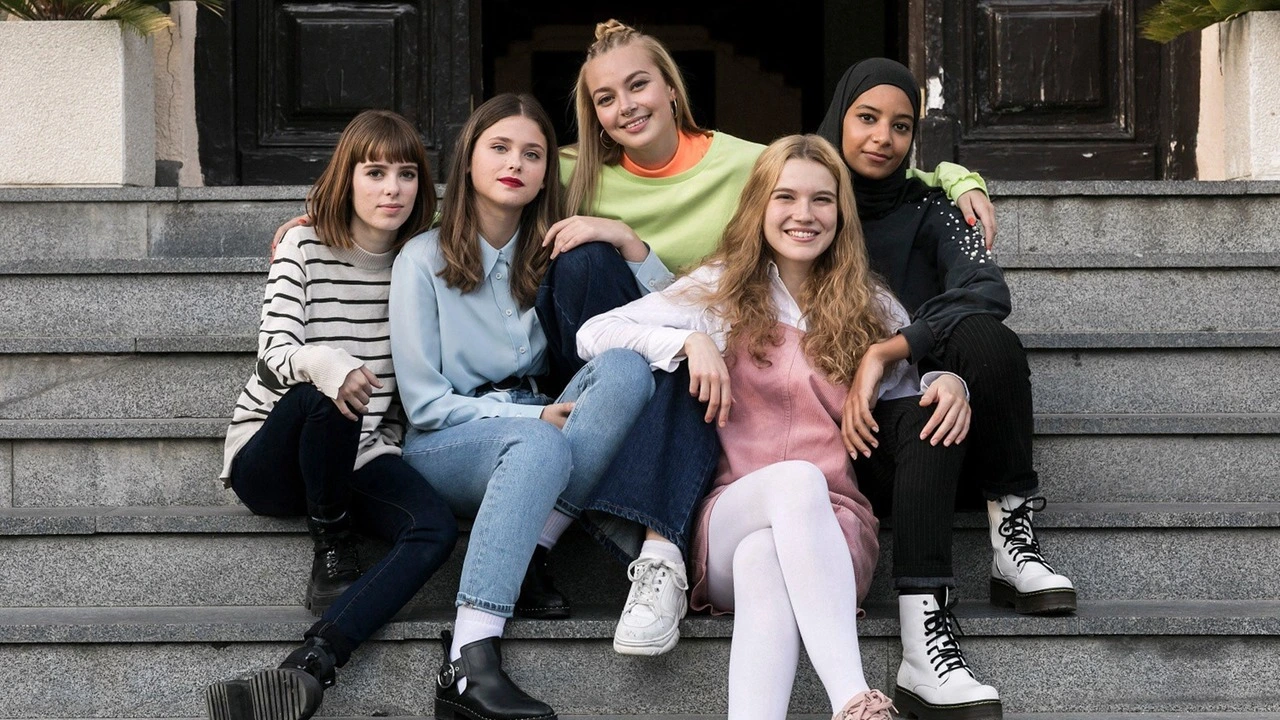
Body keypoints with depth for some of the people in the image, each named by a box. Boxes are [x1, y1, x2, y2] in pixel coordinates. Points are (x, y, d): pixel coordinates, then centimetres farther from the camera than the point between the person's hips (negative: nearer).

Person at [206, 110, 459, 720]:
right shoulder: (306, 249, -5)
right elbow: (275, 353, -18)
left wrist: (394, 436, -1)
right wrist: (325, 364, -39)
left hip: (359, 454, 4)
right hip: (269, 456, -3)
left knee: (436, 528, -28)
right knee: (325, 394, -39)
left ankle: (307, 669, -42)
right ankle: (331, 550, -16)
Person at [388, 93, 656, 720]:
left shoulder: (555, 254, 14)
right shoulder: (424, 260, 1)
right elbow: (424, 402, -4)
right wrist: (534, 416, -15)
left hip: (537, 432, 4)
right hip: (444, 448, -4)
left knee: (627, 366, -25)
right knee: (540, 446, -39)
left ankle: (531, 556, -30)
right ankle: (468, 665, -50)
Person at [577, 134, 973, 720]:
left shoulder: (872, 309, 17)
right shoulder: (722, 290, 13)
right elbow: (593, 334, 7)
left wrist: (949, 382, 3)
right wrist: (689, 342, -9)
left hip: (830, 527, 1)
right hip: (731, 514, -1)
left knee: (763, 558, -37)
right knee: (796, 479, -38)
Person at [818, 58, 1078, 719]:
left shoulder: (926, 208, 9)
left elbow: (988, 292, -11)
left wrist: (885, 353, -24)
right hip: (852, 434, -1)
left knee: (984, 336, -29)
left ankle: (1012, 537, -26)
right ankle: (922, 644, -50)